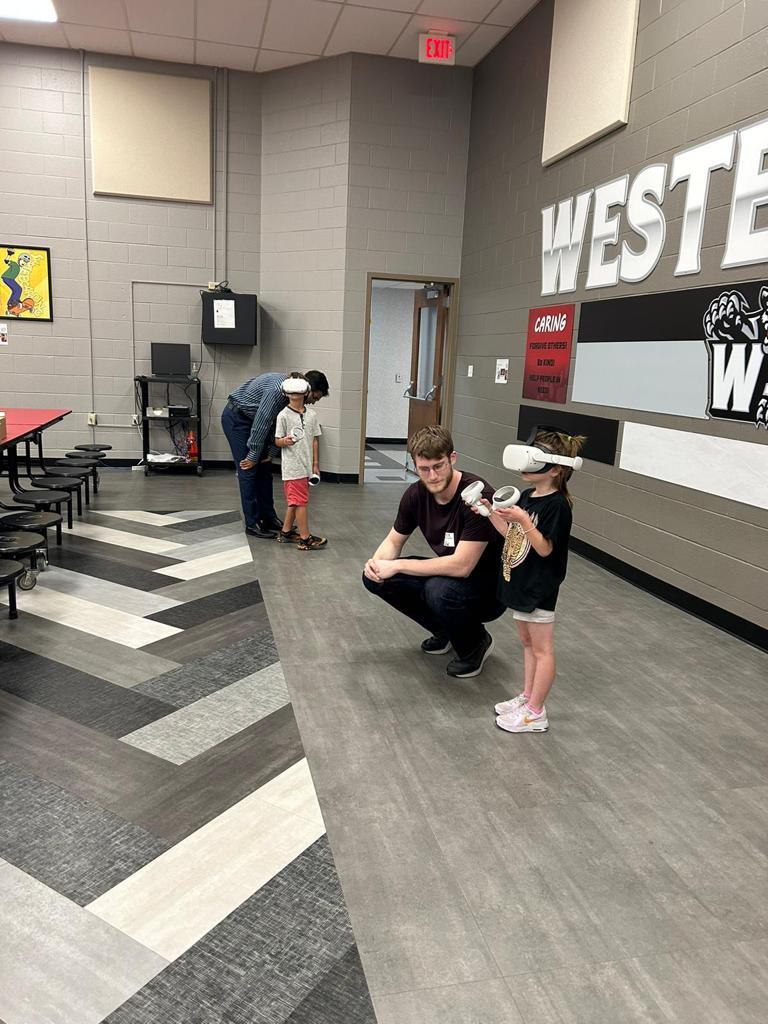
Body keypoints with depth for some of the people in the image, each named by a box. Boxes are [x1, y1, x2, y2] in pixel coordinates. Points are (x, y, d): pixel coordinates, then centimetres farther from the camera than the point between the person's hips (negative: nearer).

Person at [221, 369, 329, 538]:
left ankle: (268, 518, 16)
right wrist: (253, 456, -19)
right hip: (236, 417, -9)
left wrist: (272, 452, 0)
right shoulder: (277, 389, -32)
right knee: (249, 471, -8)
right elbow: (261, 423, -28)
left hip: (251, 418, 9)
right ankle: (252, 524, -1)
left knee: (264, 469, 8)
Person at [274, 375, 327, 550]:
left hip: (306, 466, 6)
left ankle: (286, 532, 29)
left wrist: (315, 465, 9)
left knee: (294, 501, 15)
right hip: (292, 467, -6)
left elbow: (315, 440, 11)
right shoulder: (283, 415, -8)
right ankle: (305, 539, 2)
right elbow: (277, 441, -4)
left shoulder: (312, 415, 7)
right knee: (301, 502, -4)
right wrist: (285, 441, -28)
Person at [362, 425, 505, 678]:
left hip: (490, 590, -6)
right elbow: (393, 541, 5)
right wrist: (378, 562, -19)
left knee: (440, 589, -37)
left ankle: (476, 643, -3)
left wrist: (397, 565, -27)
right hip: (447, 574, 7)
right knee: (375, 578, -7)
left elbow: (461, 566, -33)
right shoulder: (417, 494, -8)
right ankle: (444, 631, 12)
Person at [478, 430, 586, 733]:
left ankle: (536, 713, 13)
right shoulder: (526, 496, 7)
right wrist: (490, 513, 1)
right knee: (527, 643, 19)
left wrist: (523, 520, -33)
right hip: (519, 582, 9)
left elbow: (545, 548, -22)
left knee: (541, 649, 4)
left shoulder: (556, 505, -20)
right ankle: (526, 697, 33)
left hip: (539, 588, -9)